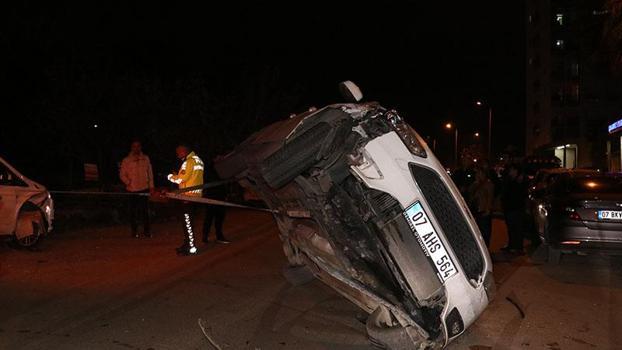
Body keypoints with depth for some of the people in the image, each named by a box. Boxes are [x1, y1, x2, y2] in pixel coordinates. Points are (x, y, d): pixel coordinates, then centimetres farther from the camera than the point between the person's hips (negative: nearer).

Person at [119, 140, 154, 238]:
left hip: (144, 188, 2)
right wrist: (128, 182, -14)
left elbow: (150, 172, 10)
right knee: (133, 211, 5)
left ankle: (146, 230, 16)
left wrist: (151, 185, 8)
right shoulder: (126, 160, -1)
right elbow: (122, 174, 2)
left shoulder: (145, 158, 7)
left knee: (145, 210, 7)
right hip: (132, 190, -2)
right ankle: (134, 231, 15)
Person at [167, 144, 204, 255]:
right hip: (197, 194, 9)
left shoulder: (189, 161, -15)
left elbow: (181, 179, -18)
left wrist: (170, 176, -1)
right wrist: (177, 175, 9)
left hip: (189, 195, -9)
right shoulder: (199, 160, 14)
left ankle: (192, 248, -1)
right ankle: (187, 244, 26)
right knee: (188, 221, 17)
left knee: (188, 222, -4)